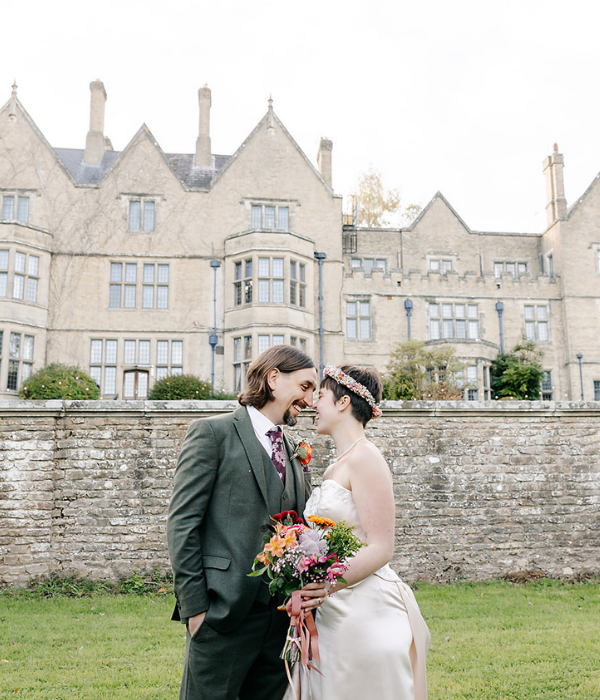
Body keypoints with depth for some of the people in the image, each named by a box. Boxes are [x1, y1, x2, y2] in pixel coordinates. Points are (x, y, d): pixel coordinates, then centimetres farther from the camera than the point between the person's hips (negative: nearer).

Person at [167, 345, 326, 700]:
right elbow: (182, 523, -8)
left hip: (282, 617, 6)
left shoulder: (295, 452, 16)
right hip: (224, 614, -6)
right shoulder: (213, 432, -3)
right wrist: (195, 606, -12)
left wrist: (314, 587, -3)